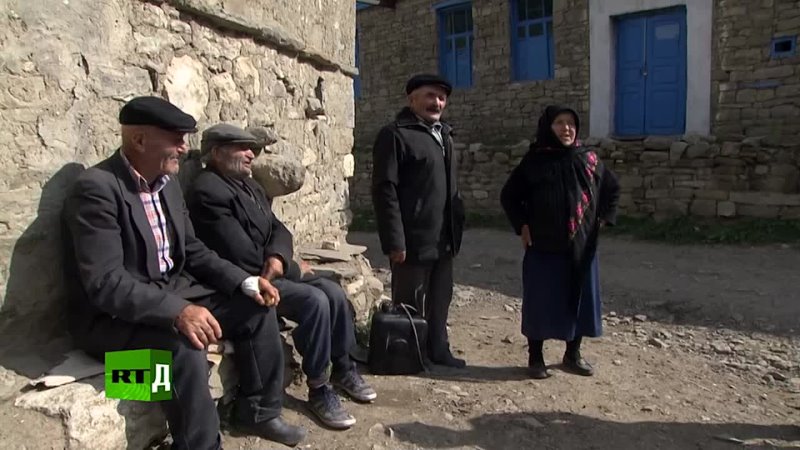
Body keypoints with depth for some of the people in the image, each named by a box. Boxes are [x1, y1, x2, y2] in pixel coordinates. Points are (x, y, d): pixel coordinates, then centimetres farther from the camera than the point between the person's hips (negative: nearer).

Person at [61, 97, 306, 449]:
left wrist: (245, 282, -3)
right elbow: (105, 282, -28)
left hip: (173, 293, 8)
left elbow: (192, 250, 11)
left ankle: (258, 411, 14)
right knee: (184, 345, -34)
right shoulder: (97, 188, -21)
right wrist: (178, 311, -39)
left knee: (256, 307, -1)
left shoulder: (168, 183, 5)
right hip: (112, 316, -8)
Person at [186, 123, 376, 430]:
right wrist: (294, 269, -11)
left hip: (270, 271, 9)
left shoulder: (249, 185, 15)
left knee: (334, 292, -5)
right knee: (315, 301, -25)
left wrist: (278, 257, -14)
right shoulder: (207, 191, -17)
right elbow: (242, 255, -23)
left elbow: (278, 229, 11)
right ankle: (318, 389, -9)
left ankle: (343, 368, 15)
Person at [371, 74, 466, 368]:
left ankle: (438, 349, 30)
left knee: (440, 299, 16)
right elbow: (385, 190, -16)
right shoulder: (395, 134, -9)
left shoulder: (444, 135, 17)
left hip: (443, 240, 8)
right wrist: (395, 240, -20)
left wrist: (456, 230, 16)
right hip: (414, 240, -7)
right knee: (409, 304, 6)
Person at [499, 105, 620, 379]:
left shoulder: (588, 159, 4)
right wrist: (521, 225, -5)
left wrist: (604, 219, 7)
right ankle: (535, 357, 16)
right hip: (543, 247, -3)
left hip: (582, 247, 3)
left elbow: (612, 189, 17)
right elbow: (509, 196, 4)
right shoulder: (534, 161, -3)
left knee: (579, 299, 10)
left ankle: (573, 355, 27)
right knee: (540, 301, 2)